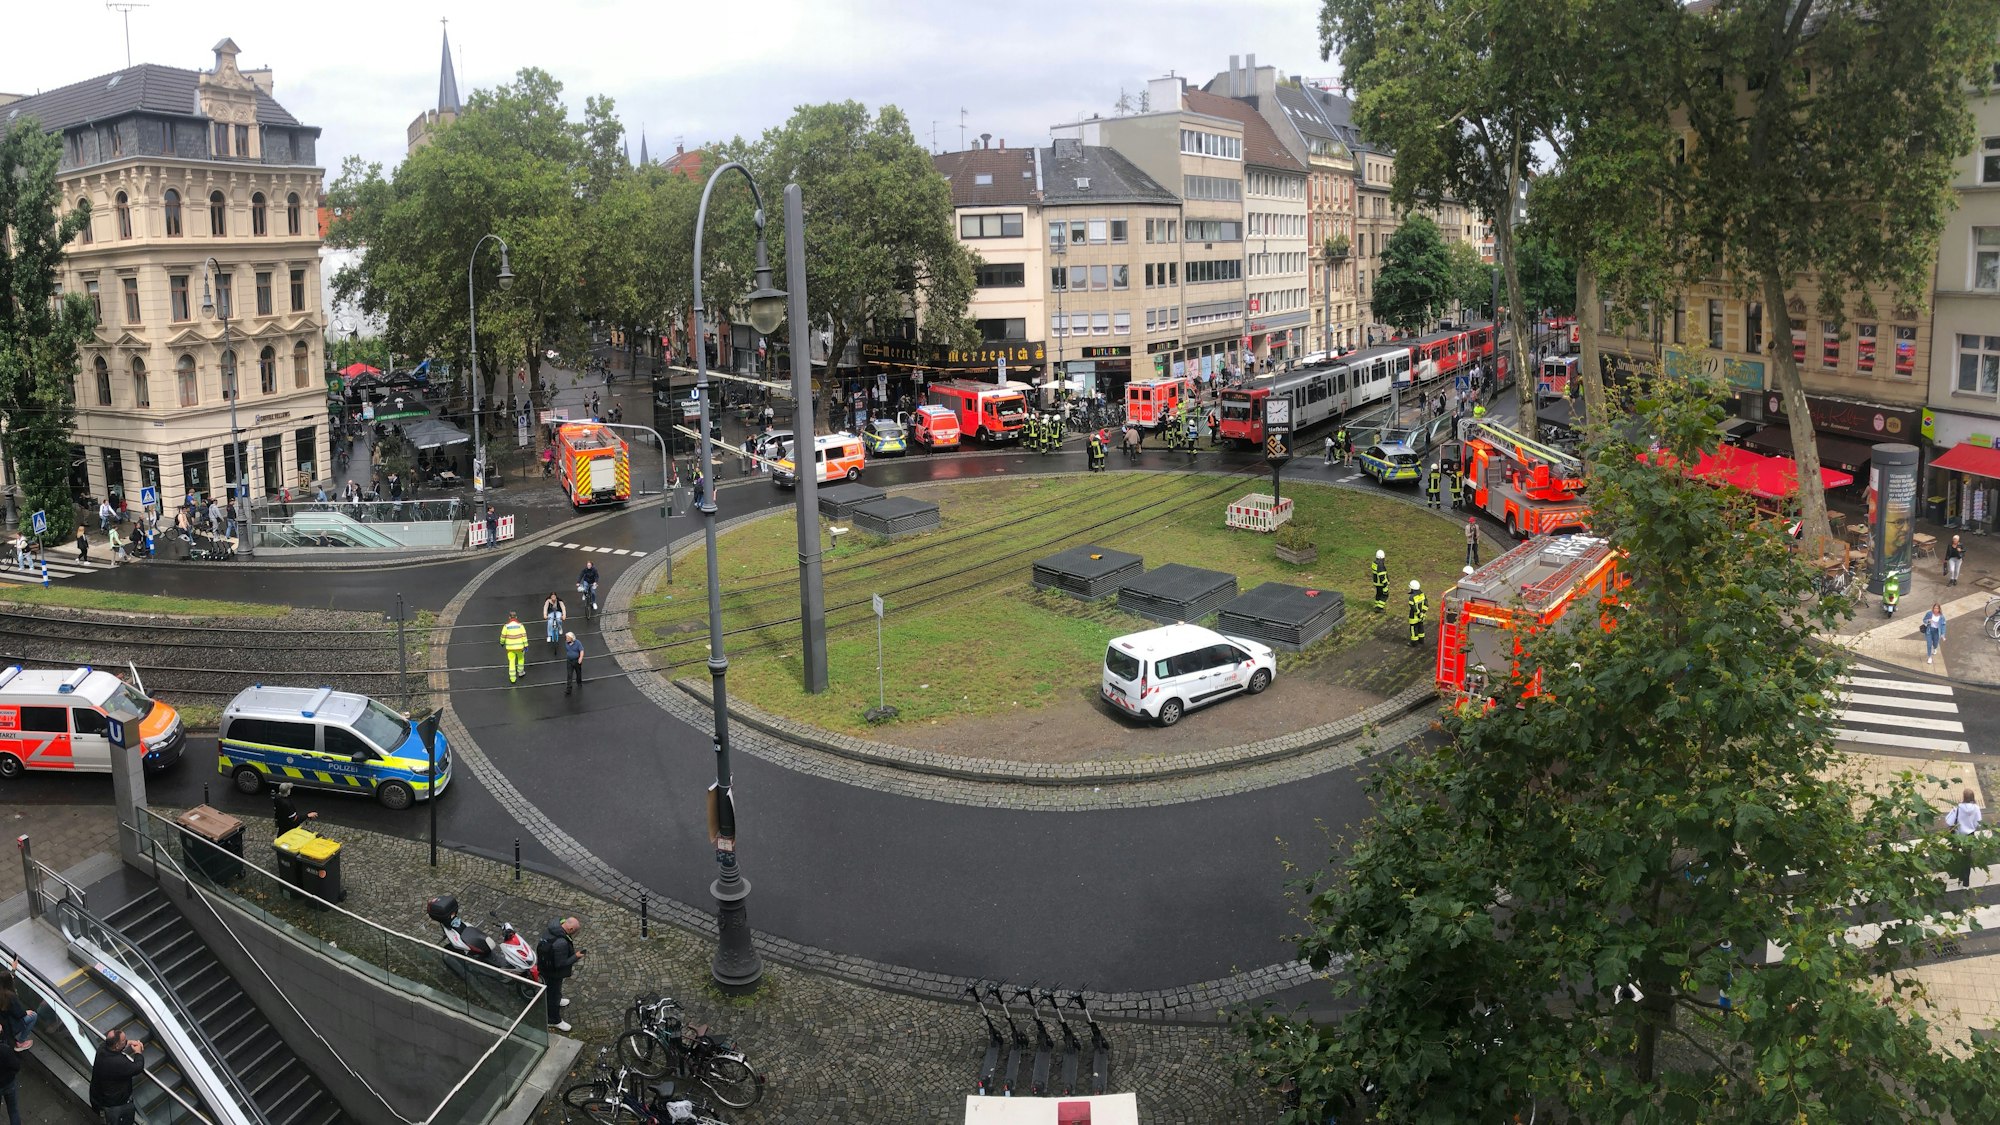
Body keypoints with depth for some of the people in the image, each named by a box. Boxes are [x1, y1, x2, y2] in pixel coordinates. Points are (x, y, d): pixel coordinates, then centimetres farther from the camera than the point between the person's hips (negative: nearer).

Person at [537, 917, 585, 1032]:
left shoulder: (551, 928, -13)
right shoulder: (561, 943, -40)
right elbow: (561, 963, -33)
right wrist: (576, 957, -21)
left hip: (544, 966, 9)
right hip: (553, 973, -9)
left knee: (549, 988, 34)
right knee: (554, 993, 13)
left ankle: (556, 1001, 61)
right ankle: (554, 1020, 32)